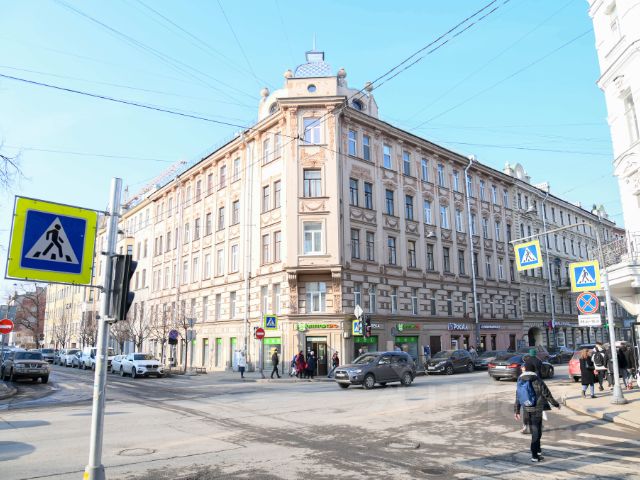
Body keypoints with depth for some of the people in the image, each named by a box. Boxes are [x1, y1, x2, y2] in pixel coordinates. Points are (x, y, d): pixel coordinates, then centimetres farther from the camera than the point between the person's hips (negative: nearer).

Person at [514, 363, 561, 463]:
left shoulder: (520, 381, 3)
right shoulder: (537, 381, -14)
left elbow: (518, 397, 7)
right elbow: (547, 394, -8)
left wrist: (517, 411, 14)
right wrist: (556, 404, 9)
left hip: (527, 409, 5)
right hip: (536, 409, -5)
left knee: (534, 430, 21)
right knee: (536, 431, 1)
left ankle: (537, 449, 34)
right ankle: (534, 455, 3)